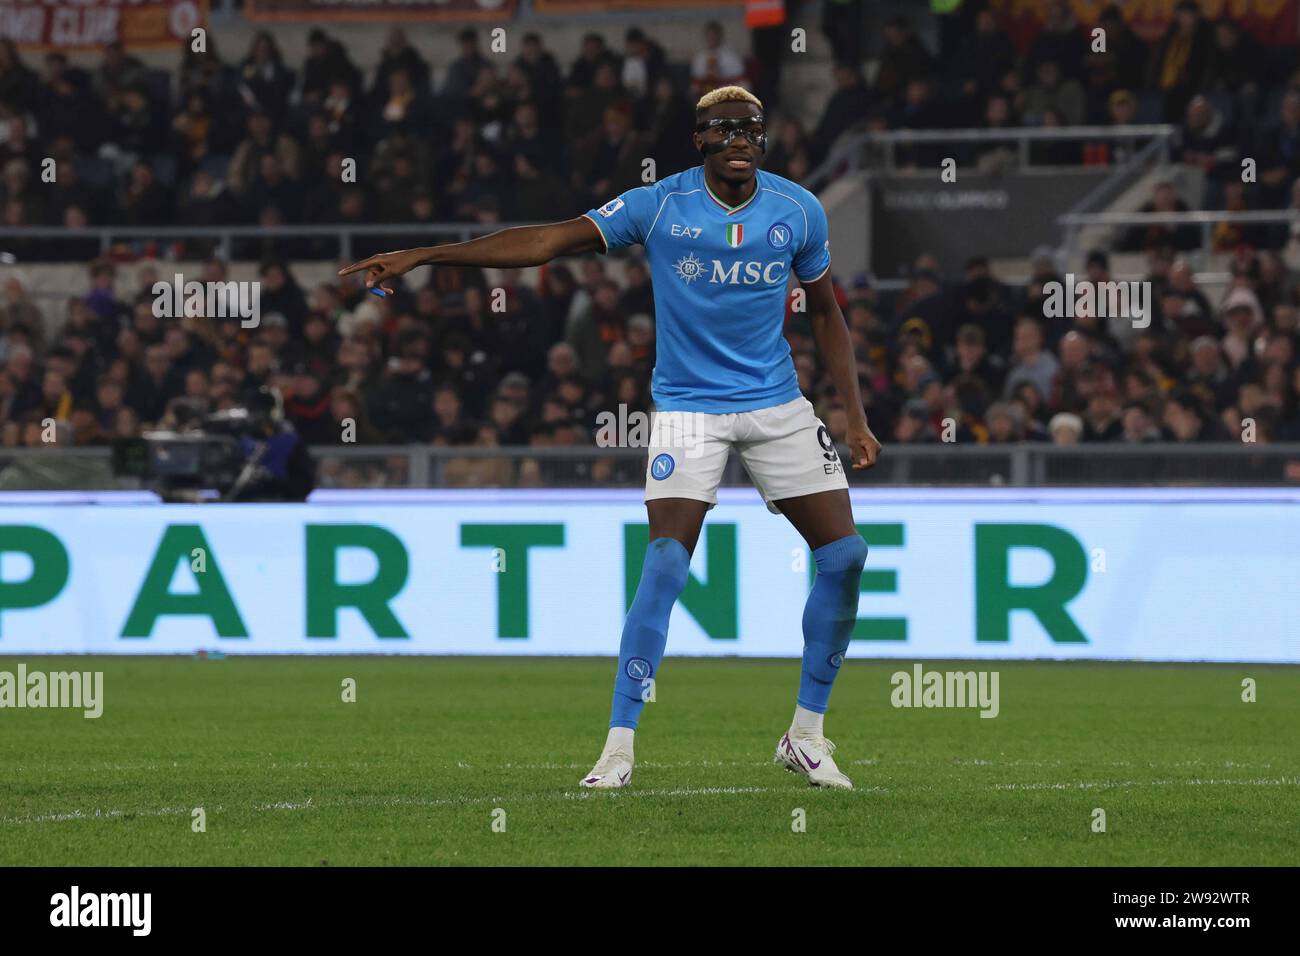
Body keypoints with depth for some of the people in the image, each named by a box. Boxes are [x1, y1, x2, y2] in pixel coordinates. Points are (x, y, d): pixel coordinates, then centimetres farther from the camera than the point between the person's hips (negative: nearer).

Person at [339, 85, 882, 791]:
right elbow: (548, 241, -13)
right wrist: (421, 257, -19)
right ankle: (619, 747, -15)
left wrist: (855, 416, 6)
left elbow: (825, 312, 13)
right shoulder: (659, 206, -9)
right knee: (666, 561, -19)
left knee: (844, 553, -6)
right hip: (687, 407, -3)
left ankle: (806, 737, 9)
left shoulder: (799, 211, 0)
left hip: (777, 405, 3)